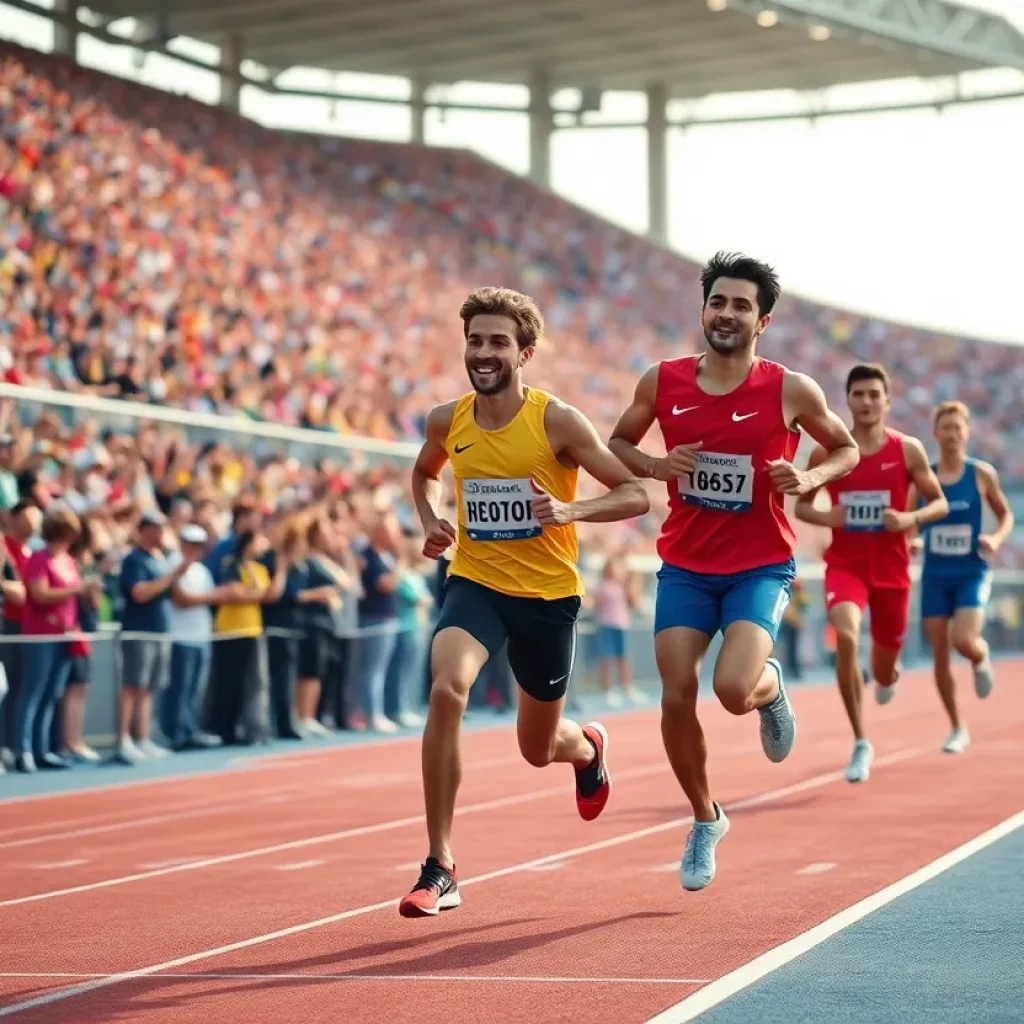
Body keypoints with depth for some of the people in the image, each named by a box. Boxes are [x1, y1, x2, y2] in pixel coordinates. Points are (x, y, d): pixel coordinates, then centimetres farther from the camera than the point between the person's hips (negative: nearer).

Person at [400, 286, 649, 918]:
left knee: (538, 749, 13)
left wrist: (570, 510, -28)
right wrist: (432, 522, 0)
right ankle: (440, 870, -22)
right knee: (446, 691, -29)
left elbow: (635, 496, -11)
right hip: (475, 582, 1)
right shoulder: (448, 422, -2)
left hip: (548, 593, -1)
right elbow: (425, 474, 21)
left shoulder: (557, 421, -13)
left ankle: (588, 747, 55)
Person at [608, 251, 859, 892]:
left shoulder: (792, 391, -7)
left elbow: (847, 449, 8)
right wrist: (656, 466, -9)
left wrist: (809, 479, -12)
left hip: (761, 568, -3)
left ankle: (772, 687, 17)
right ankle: (706, 820, 19)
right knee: (677, 697, -5)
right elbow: (618, 444, 12)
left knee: (734, 689, -22)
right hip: (685, 568, 3)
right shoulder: (663, 382, -2)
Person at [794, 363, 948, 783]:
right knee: (846, 637, -31)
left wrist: (911, 519, -17)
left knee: (884, 674, 12)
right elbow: (801, 504, 8)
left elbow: (940, 503, 3)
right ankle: (861, 742, -18)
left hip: (891, 570, 1)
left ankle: (886, 675, 55)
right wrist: (824, 516, -13)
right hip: (845, 565, -1)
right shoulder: (826, 453, -3)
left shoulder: (908, 450, -4)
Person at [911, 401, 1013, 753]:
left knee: (964, 641, -21)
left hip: (972, 573, -2)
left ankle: (981, 660, 19)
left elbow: (1006, 515, 9)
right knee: (939, 653, 1)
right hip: (935, 575, 2)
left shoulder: (981, 474, -3)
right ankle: (957, 729, 16)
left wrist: (996, 538, -11)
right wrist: (911, 540, -13)